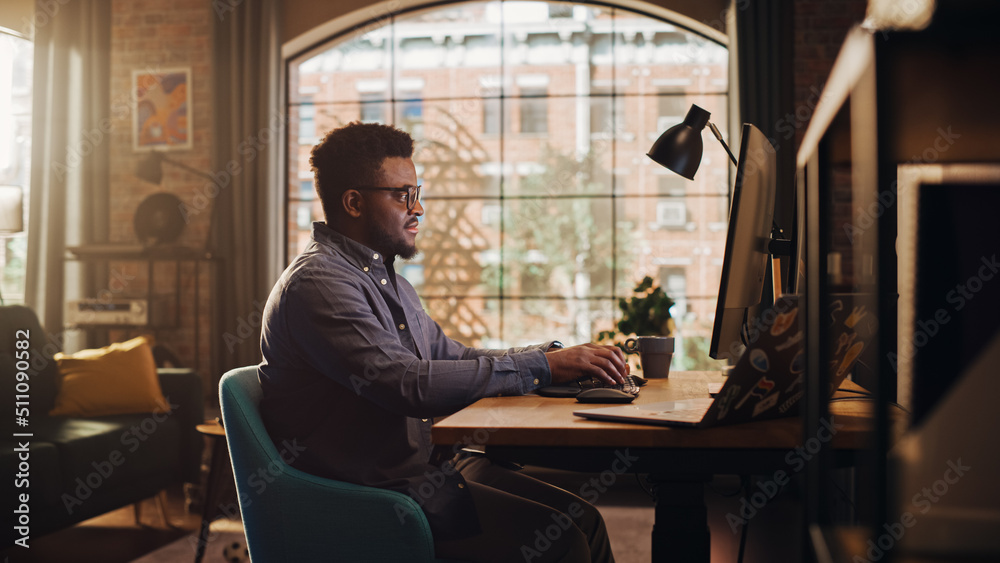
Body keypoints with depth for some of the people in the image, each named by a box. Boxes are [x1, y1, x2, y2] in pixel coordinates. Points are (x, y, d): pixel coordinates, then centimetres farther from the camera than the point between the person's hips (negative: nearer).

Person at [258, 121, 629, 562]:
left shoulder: (384, 278, 16)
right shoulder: (318, 282, -17)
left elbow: (449, 356, 19)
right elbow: (408, 384, -28)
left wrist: (559, 354, 3)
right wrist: (542, 367, -22)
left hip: (425, 465, 9)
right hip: (372, 491, -9)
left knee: (582, 520, -1)